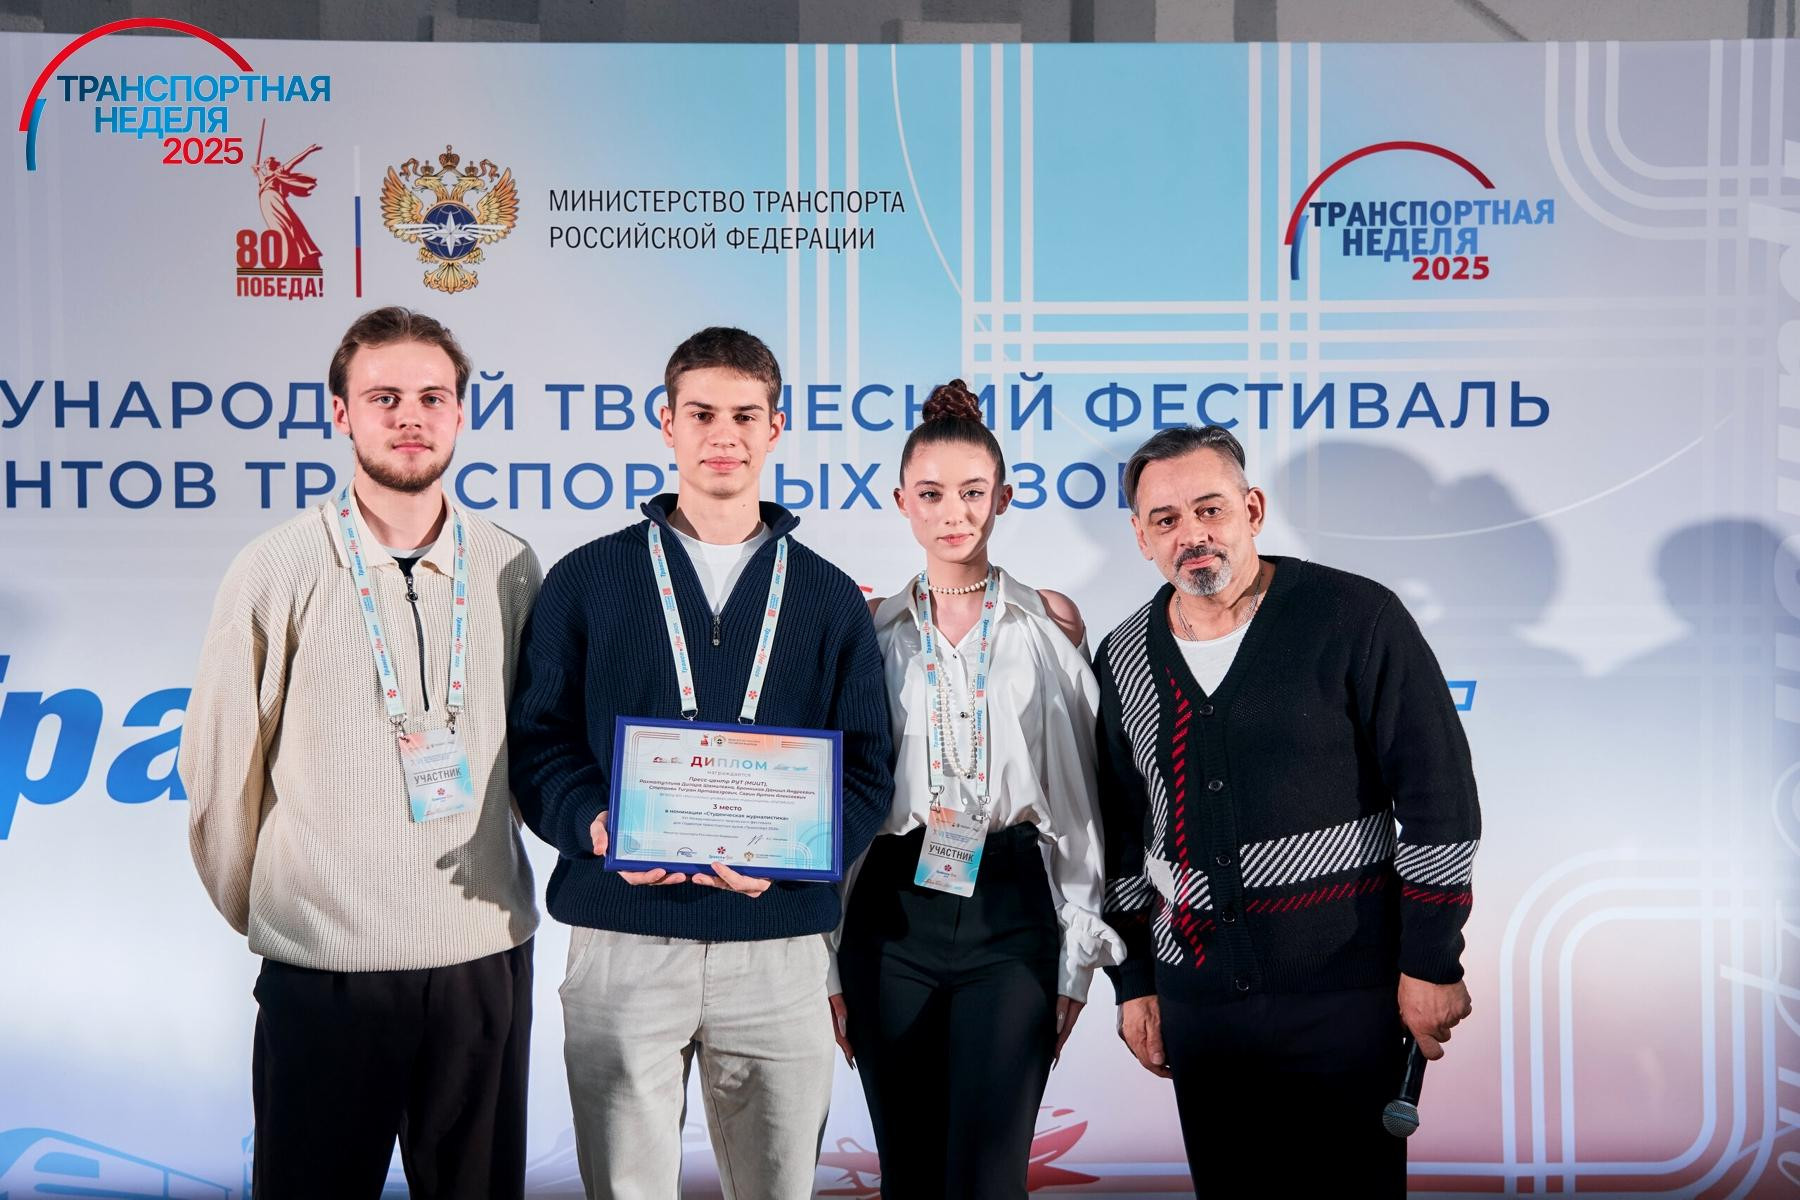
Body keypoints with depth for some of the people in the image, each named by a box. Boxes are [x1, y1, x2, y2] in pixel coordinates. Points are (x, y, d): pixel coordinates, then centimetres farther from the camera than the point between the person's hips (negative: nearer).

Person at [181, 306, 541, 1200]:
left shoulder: (510, 571, 2)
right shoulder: (279, 572, -5)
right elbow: (219, 766, 1)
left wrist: (504, 885, 11)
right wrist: (257, 908, 9)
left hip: (486, 953, 2)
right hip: (324, 965, -2)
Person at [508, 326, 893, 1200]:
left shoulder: (829, 597, 8)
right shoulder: (587, 580, 6)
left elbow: (867, 770, 5)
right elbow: (536, 741, 3)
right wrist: (594, 826, -16)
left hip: (778, 943, 1)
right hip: (622, 943, -1)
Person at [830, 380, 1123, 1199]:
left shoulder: (1050, 624, 4)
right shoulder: (870, 631, 6)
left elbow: (1078, 798, 5)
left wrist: (1078, 956, 3)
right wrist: (828, 962, 5)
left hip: (1013, 908, -1)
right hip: (894, 910, 2)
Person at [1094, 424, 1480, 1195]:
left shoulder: (1355, 619, -7)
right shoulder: (1124, 660, 7)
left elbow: (1439, 798, -7)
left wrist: (1431, 963, -8)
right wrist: (1133, 983, 13)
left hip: (1343, 991, -4)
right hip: (1197, 997, 4)